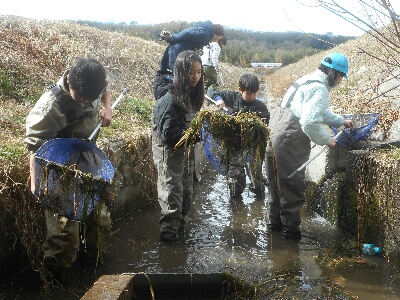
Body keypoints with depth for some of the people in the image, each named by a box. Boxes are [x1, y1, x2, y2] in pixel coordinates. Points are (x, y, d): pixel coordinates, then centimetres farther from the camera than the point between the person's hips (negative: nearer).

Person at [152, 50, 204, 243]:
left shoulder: (191, 94, 2)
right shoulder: (170, 99, -24)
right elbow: (168, 134, -27)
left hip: (185, 150, 8)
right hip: (169, 152, -8)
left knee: (186, 191, 18)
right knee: (172, 194, 2)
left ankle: (181, 228, 36)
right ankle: (169, 234, 18)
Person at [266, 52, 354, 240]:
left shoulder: (308, 80, 18)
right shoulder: (320, 89, -13)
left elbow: (319, 111, 32)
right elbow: (310, 122, -23)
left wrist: (341, 121, 34)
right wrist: (327, 140, -9)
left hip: (276, 134, 10)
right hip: (290, 141, -10)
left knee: (278, 183, 19)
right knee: (293, 187, 3)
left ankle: (275, 221, 33)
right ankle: (290, 229, 15)